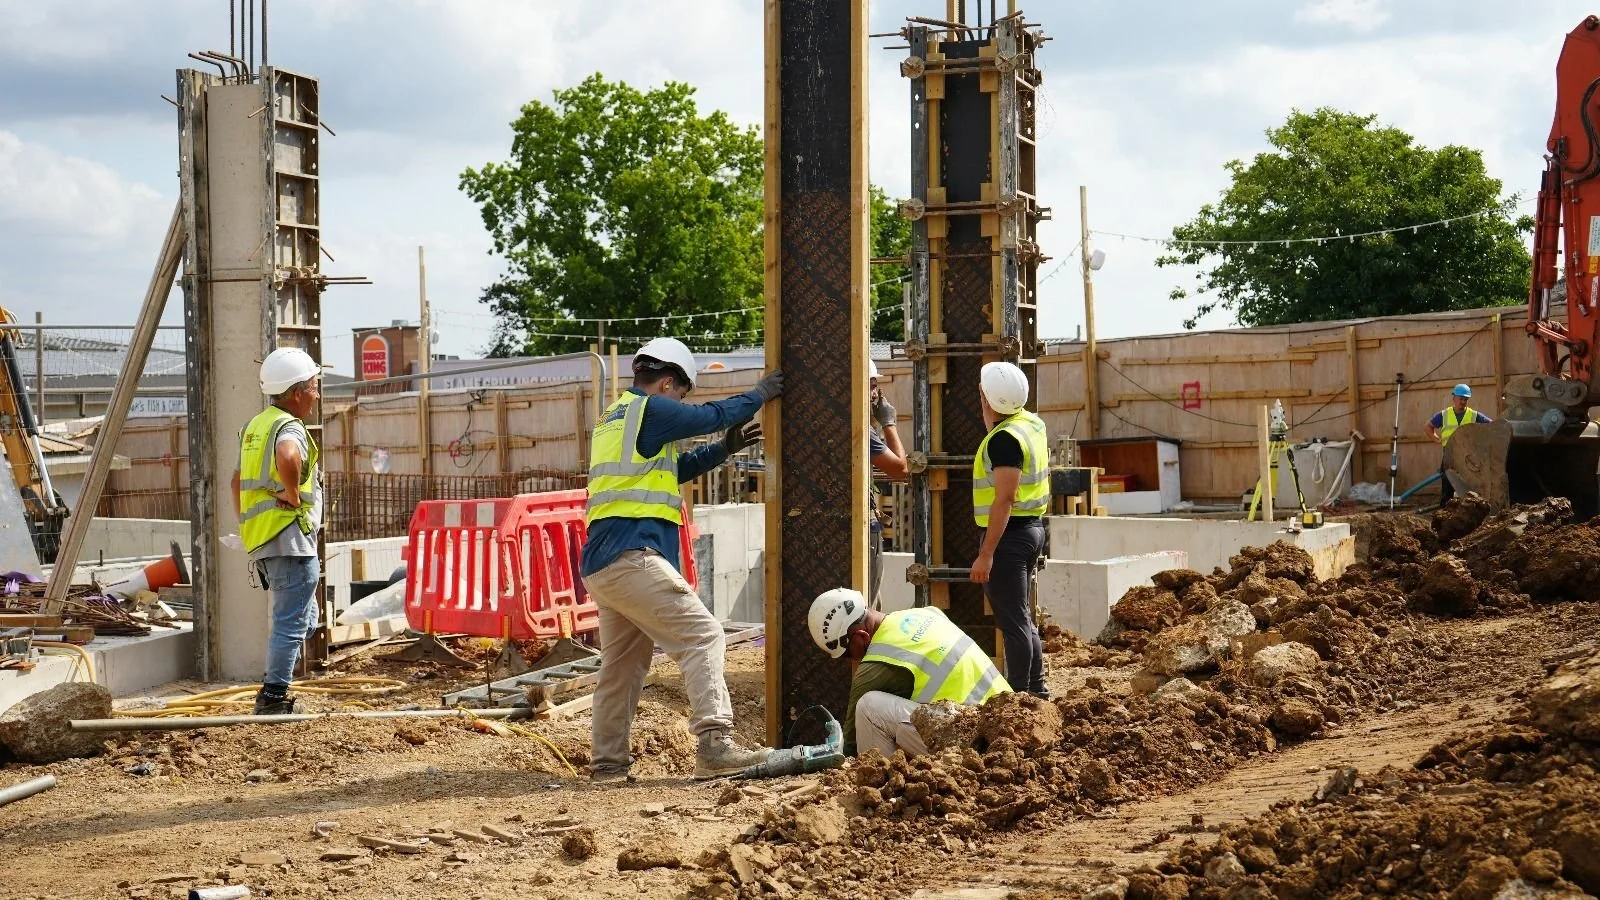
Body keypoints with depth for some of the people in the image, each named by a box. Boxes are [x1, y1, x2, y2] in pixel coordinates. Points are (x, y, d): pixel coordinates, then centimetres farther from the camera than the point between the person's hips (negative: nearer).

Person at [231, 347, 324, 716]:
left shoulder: (256, 426, 19)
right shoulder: (289, 427, -13)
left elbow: (238, 481, 27)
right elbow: (287, 457, -38)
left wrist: (245, 526, 29)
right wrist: (292, 493, -22)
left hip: (259, 539, 10)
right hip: (289, 538, -10)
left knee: (303, 617, 19)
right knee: (291, 622, -6)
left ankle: (273, 691, 20)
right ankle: (273, 698, -5)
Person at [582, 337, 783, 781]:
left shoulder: (614, 417, 24)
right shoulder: (650, 409, -4)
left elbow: (674, 467, 30)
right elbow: (712, 415, 3)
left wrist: (723, 450, 25)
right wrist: (761, 394, 18)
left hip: (599, 565, 10)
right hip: (632, 557, -10)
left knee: (622, 663, 16)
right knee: (702, 636, -12)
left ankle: (608, 762, 18)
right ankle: (714, 743, -22)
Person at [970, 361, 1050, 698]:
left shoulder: (1004, 439, -20)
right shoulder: (1033, 423, 8)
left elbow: (1005, 498, -24)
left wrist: (986, 554, -24)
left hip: (1009, 532, -10)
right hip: (1031, 528, 10)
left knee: (1013, 621, -5)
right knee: (1022, 617, 18)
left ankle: (1019, 696, -2)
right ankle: (1036, 689, 24)